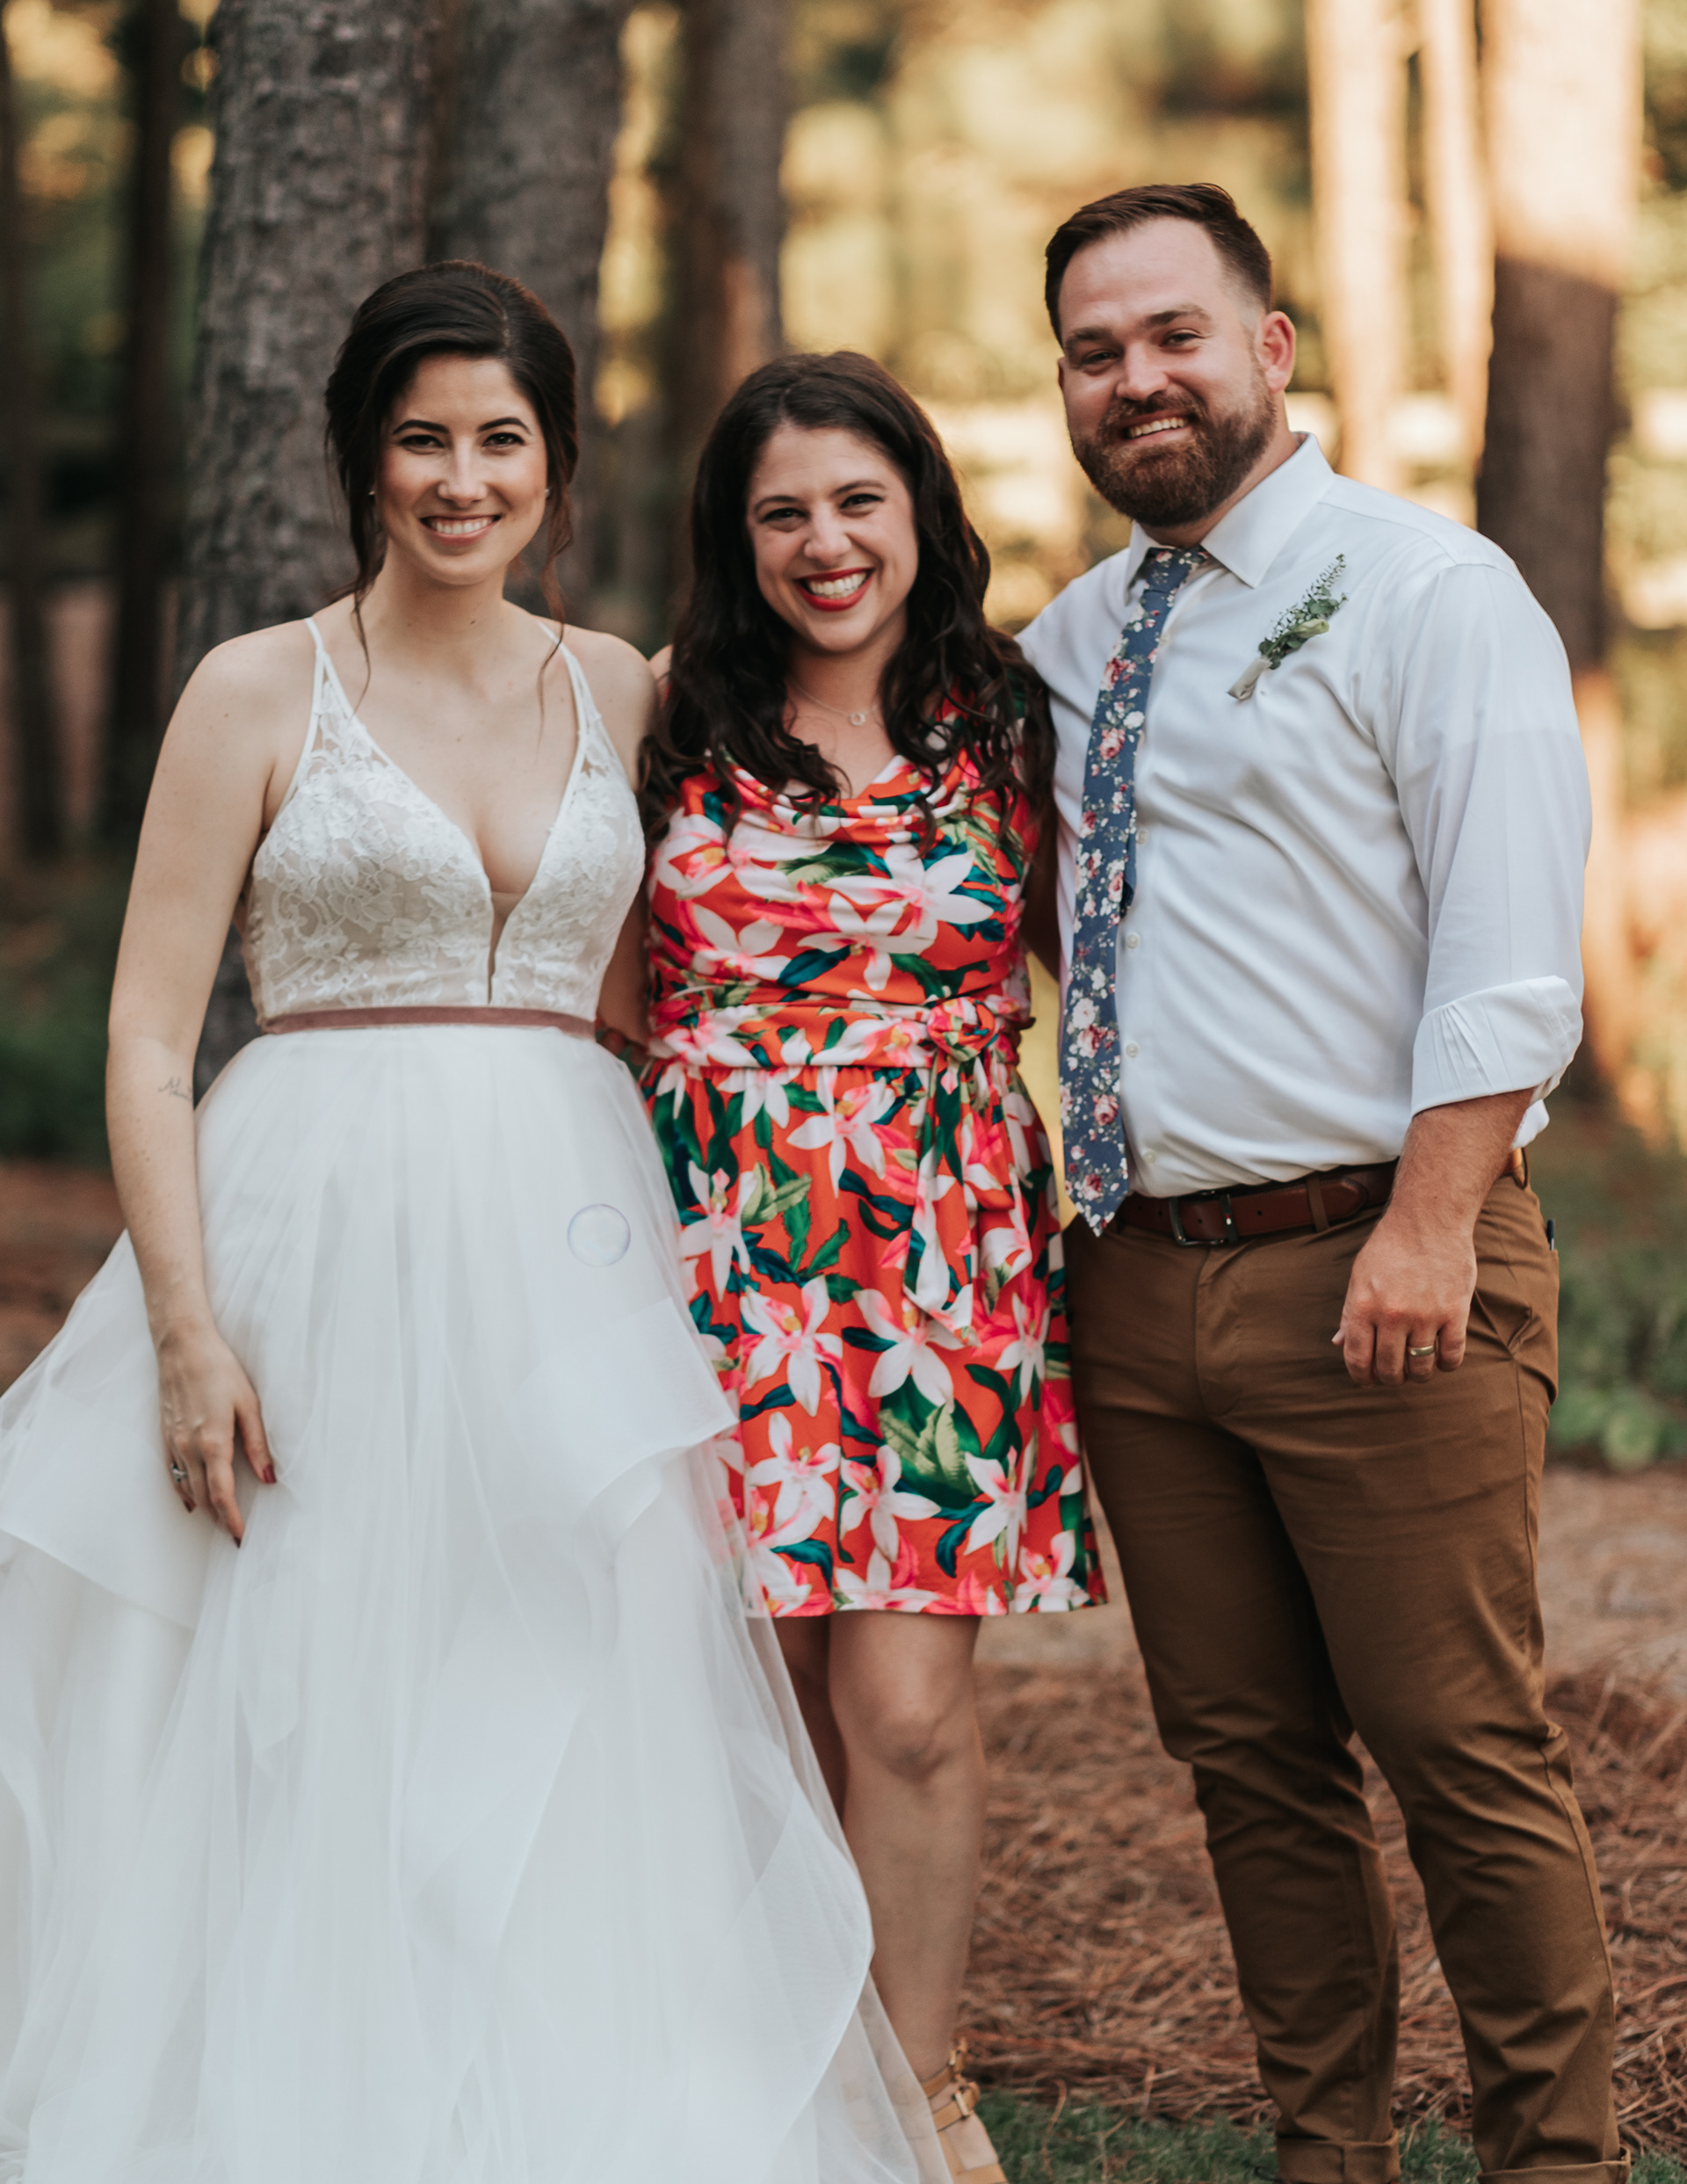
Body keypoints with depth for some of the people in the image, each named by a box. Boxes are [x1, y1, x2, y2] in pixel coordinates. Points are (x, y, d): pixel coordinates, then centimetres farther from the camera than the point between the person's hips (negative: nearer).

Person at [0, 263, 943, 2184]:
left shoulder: (622, 694, 10)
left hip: (570, 1265, 3)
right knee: (309, 1758, -1)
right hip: (322, 1246, -3)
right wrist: (189, 1330, -13)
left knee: (579, 1762, 4)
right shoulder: (261, 692, 0)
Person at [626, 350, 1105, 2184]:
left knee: (907, 1707, -7)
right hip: (722, 1238, 1)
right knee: (771, 1702, 3)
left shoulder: (1006, 727, 6)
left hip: (940, 1245, -1)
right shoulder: (679, 727, 6)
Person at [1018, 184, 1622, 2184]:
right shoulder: (1058, 649, 16)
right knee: (1248, 1763, 10)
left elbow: (1507, 951, -11)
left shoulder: (1427, 593, -2)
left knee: (1464, 1755, -4)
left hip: (1373, 1269, -6)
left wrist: (1431, 1221, -20)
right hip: (1139, 1276, 6)